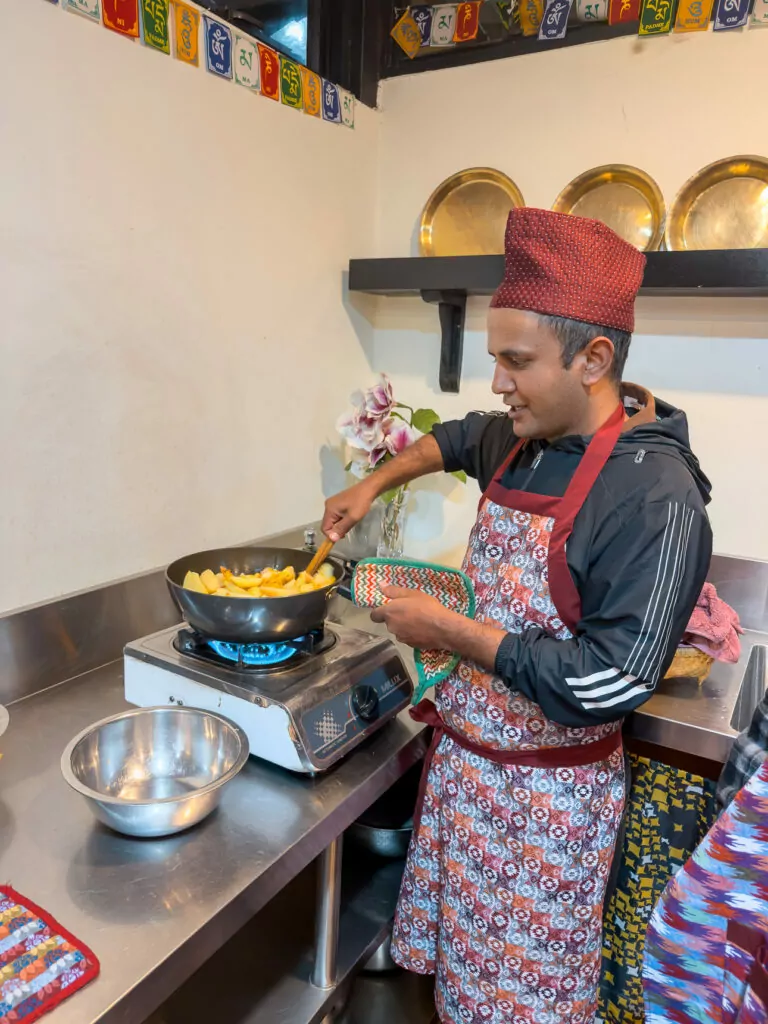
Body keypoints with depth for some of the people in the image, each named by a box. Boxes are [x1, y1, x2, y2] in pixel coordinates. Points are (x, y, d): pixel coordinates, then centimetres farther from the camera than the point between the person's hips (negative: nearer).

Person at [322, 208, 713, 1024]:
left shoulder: (655, 497, -24)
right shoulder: (522, 441, -1)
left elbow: (610, 685, -28)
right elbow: (459, 438, 23)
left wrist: (452, 633, -23)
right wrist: (377, 482, 13)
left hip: (544, 796, -6)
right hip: (462, 759, 7)